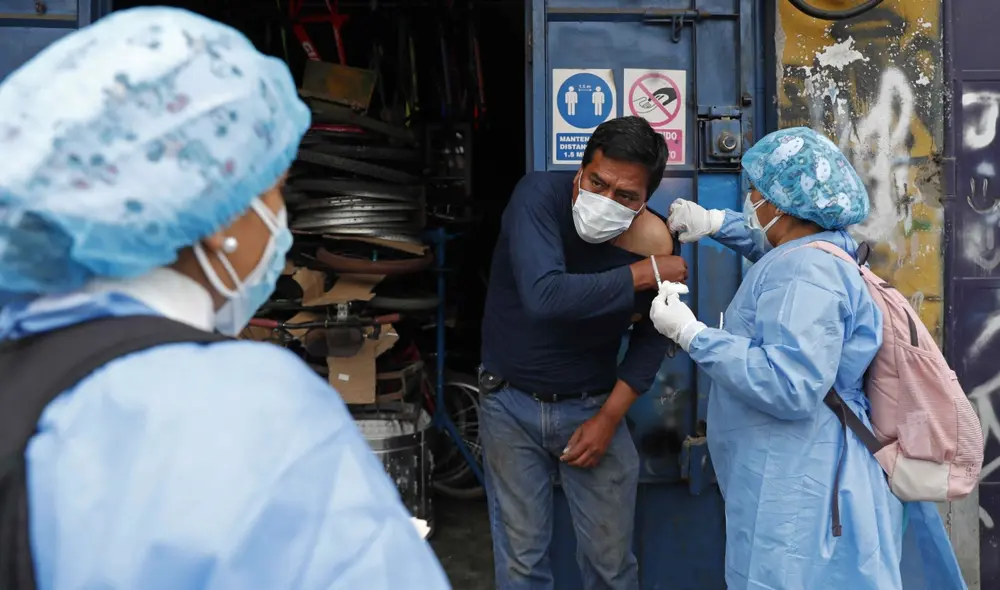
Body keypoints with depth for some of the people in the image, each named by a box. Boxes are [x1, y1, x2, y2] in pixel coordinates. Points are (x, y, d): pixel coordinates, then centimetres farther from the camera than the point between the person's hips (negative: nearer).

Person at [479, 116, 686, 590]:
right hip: (511, 402, -1)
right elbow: (544, 296, -37)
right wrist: (643, 274, -29)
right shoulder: (540, 194, -21)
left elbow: (651, 338, 0)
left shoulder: (652, 241, -13)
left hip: (592, 406, 2)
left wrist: (609, 417, -7)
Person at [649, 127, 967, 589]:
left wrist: (691, 334, -27)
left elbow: (789, 388, -32)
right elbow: (773, 245, 33)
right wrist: (716, 222, 18)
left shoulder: (806, 276, -23)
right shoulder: (814, 250, 8)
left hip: (800, 489, -10)